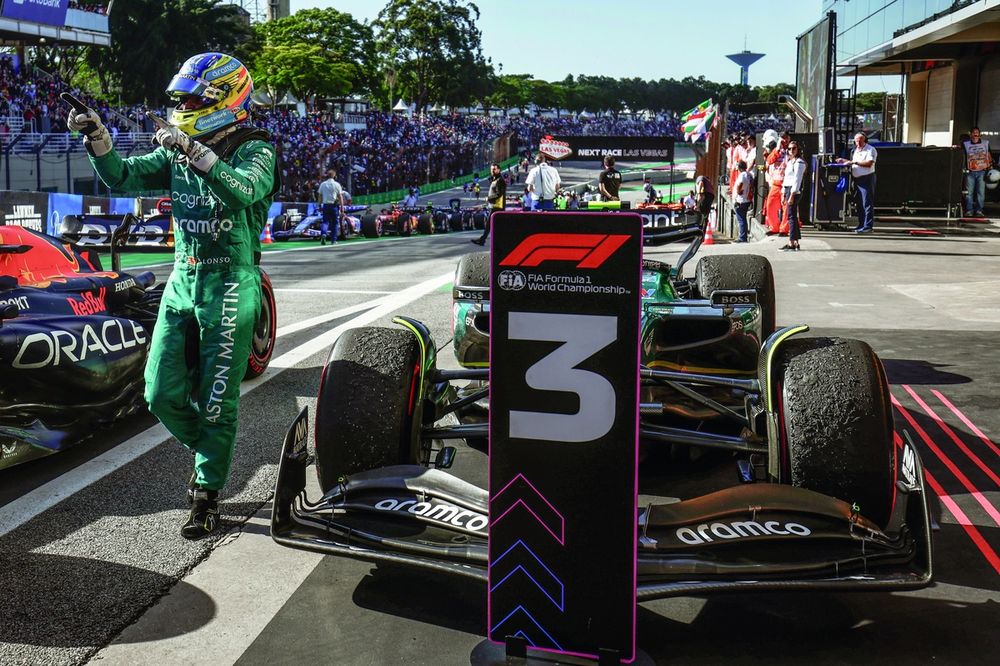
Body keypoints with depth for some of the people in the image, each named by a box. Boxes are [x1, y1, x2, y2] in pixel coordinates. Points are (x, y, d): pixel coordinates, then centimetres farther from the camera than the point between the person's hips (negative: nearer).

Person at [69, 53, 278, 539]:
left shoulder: (254, 151, -8)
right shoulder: (178, 153, 10)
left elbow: (243, 190, -29)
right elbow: (124, 178, 4)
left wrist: (194, 151, -37)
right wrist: (98, 139, -11)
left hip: (230, 284, -6)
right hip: (182, 280, 6)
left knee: (217, 399, 0)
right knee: (163, 394, 6)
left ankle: (207, 495, 14)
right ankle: (207, 452, 33)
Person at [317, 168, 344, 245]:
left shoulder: (322, 184, 6)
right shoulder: (337, 184, -3)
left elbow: (320, 196, 8)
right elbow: (340, 197, -4)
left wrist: (320, 205, 16)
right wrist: (342, 207, 0)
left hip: (325, 205, 2)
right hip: (334, 205, -2)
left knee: (325, 221, 6)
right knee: (335, 222, 7)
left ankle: (323, 233, -22)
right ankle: (333, 240, 7)